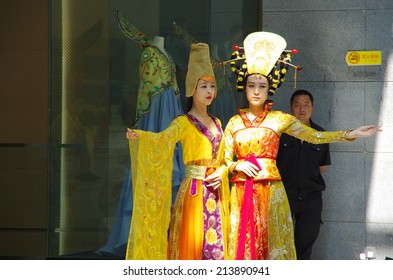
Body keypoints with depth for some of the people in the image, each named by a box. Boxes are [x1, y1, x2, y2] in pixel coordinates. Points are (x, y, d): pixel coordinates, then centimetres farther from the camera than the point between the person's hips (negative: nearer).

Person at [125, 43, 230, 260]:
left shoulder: (216, 123, 15)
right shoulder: (184, 123, -5)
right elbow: (162, 139, -24)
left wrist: (221, 172, -2)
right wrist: (138, 136, -43)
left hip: (215, 192, 6)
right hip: (194, 190, -6)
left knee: (215, 245, 5)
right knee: (192, 244, -8)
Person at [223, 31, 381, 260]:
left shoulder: (279, 119, 4)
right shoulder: (234, 123, 10)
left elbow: (315, 136, 2)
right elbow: (226, 159, 13)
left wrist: (352, 134, -6)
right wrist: (237, 165, -9)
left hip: (271, 191, -2)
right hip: (241, 192, 2)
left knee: (272, 244, -3)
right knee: (243, 246, 1)